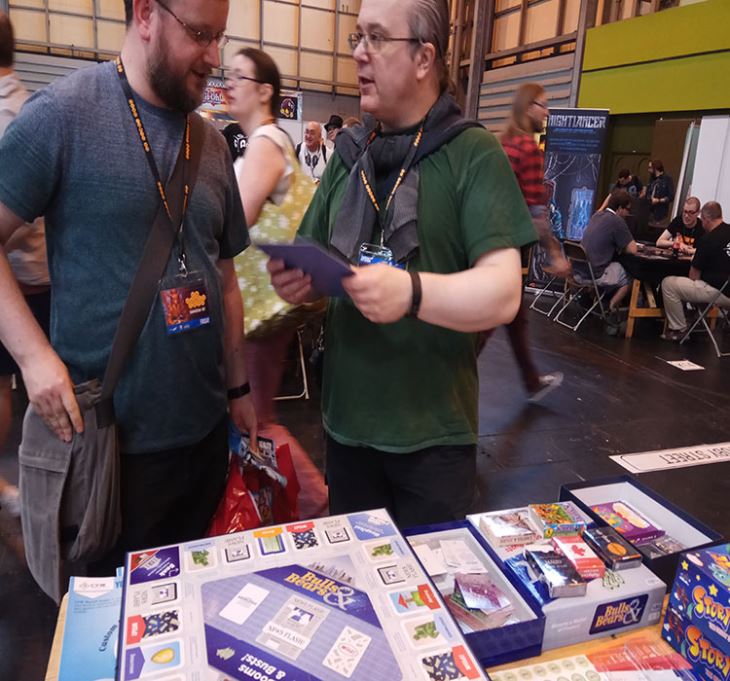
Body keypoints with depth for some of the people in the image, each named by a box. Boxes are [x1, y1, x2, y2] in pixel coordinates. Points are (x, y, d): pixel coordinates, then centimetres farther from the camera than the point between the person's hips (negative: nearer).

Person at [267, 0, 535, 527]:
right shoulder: (350, 155, 10)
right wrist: (295, 280, -12)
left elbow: (502, 292, -17)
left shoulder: (474, 153, -9)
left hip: (435, 429, -4)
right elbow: (315, 264, 11)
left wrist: (411, 291, -34)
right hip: (346, 420, 5)